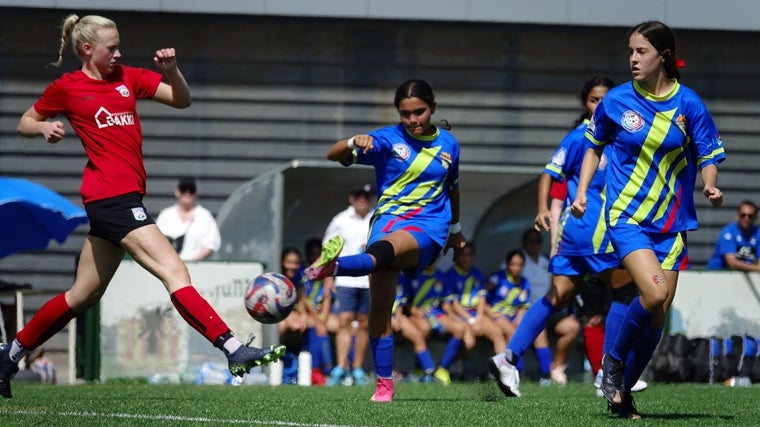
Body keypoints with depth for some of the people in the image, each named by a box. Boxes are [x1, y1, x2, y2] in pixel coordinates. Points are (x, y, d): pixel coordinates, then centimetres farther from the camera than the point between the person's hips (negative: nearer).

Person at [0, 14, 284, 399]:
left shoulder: (127, 78, 16)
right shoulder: (66, 88, 3)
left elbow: (181, 100, 13)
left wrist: (172, 71, -6)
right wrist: (45, 128, -6)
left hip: (120, 200, 8)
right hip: (112, 196, -8)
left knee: (82, 296, 16)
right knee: (175, 273, -17)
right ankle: (236, 352, -26)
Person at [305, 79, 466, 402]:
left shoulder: (448, 144, 10)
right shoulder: (387, 139, 3)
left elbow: (452, 188, 28)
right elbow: (332, 155, -6)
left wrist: (456, 230, 39)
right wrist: (354, 143, -28)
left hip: (427, 228, -2)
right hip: (388, 219, 2)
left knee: (381, 249, -37)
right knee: (379, 305, -9)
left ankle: (333, 266, -69)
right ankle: (384, 385, -1)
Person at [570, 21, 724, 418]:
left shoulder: (688, 103, -4)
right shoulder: (616, 101, -3)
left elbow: (708, 156, 2)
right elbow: (595, 147, 13)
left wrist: (709, 186, -18)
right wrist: (581, 191, 2)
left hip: (671, 221, 2)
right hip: (626, 216, -2)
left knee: (658, 314, 2)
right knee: (654, 294, -23)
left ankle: (624, 393, 19)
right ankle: (614, 360, 2)